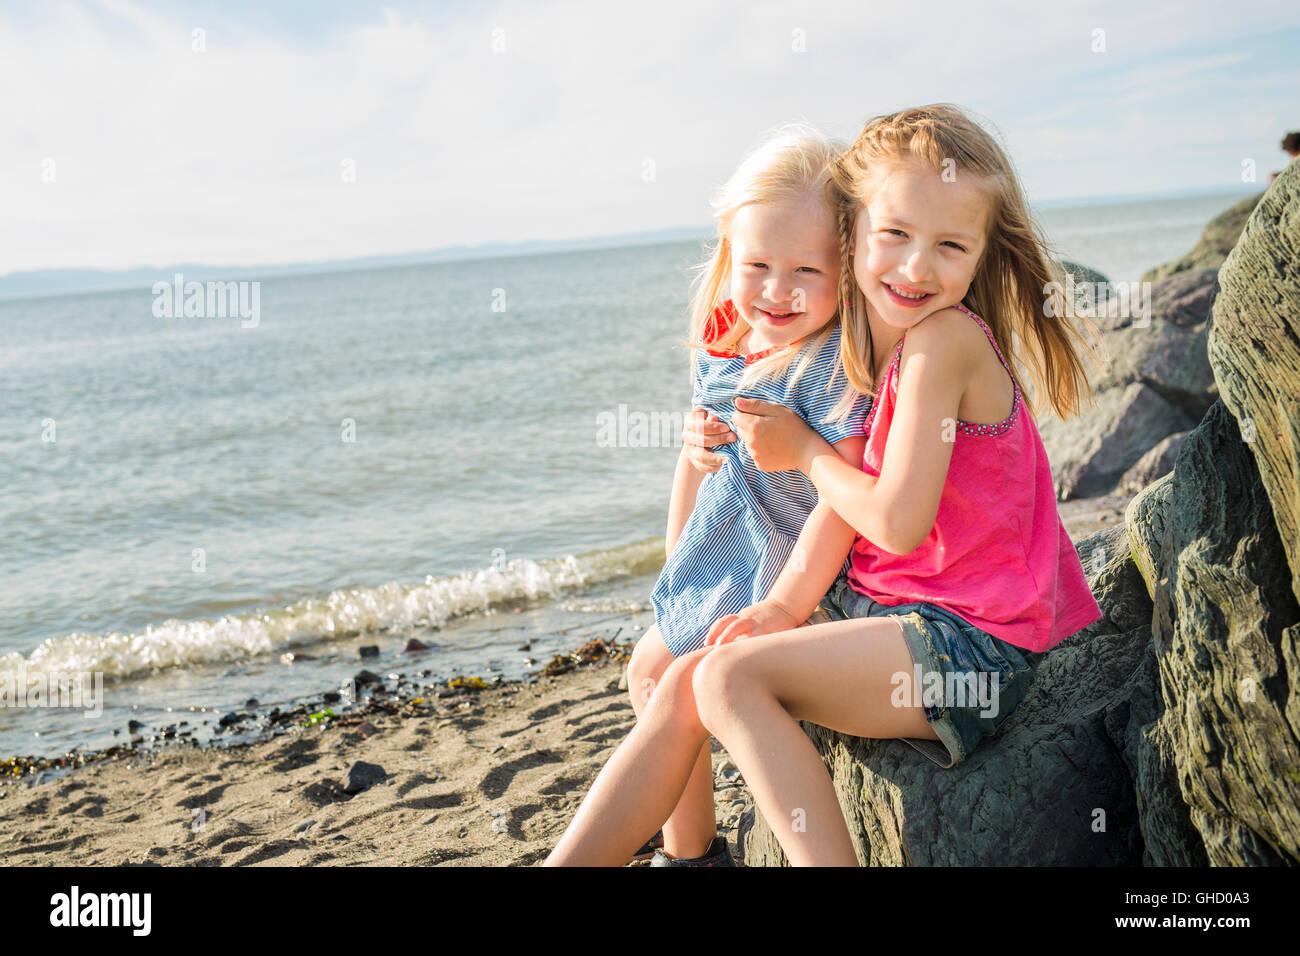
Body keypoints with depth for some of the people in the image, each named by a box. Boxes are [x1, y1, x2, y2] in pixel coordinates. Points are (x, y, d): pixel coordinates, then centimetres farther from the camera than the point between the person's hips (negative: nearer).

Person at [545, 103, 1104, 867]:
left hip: (972, 643, -9)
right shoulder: (872, 350, 10)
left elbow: (897, 522, -20)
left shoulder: (947, 340, -17)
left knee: (732, 678, -20)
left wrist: (801, 449, -5)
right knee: (684, 682, 2)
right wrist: (780, 610, 2)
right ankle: (567, 860, 5)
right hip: (897, 611, 9)